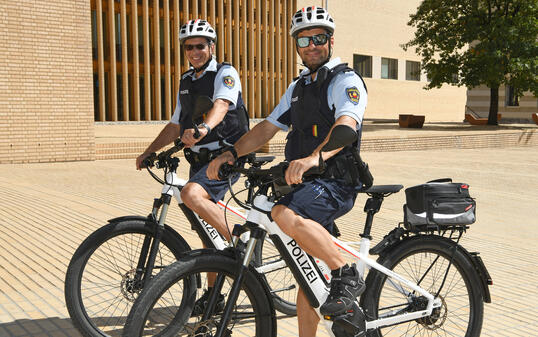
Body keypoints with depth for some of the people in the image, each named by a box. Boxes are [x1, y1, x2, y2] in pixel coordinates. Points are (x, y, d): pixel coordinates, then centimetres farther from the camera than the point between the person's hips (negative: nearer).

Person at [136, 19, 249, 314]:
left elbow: (221, 104, -26)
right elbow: (176, 125, 21)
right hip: (199, 160, 7)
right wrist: (148, 152, 11)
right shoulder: (186, 81, 17)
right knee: (207, 229, 10)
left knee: (191, 195, -32)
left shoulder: (225, 74, -5)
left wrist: (204, 127, -47)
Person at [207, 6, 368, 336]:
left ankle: (347, 274, -18)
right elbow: (267, 128, 15)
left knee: (286, 215, -34)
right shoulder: (298, 88, 20)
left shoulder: (346, 80, -5)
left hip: (335, 181, -8)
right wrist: (231, 153, -1)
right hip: (306, 184, 8)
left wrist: (316, 156, -43)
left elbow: (346, 124, -25)